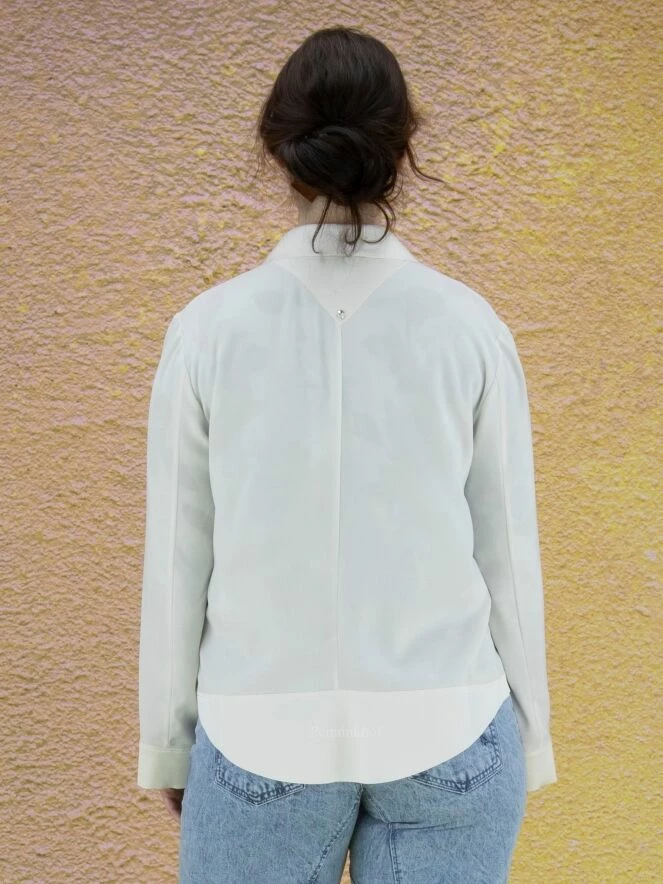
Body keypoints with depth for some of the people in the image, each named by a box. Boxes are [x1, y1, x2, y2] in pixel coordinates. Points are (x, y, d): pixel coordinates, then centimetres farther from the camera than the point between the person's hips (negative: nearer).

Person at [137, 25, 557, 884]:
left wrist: (168, 739, 10)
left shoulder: (205, 331, -10)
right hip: (443, 736, 1)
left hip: (263, 740, 0)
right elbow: (505, 552, -4)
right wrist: (525, 738, 10)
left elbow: (177, 560, -5)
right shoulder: (473, 330, -9)